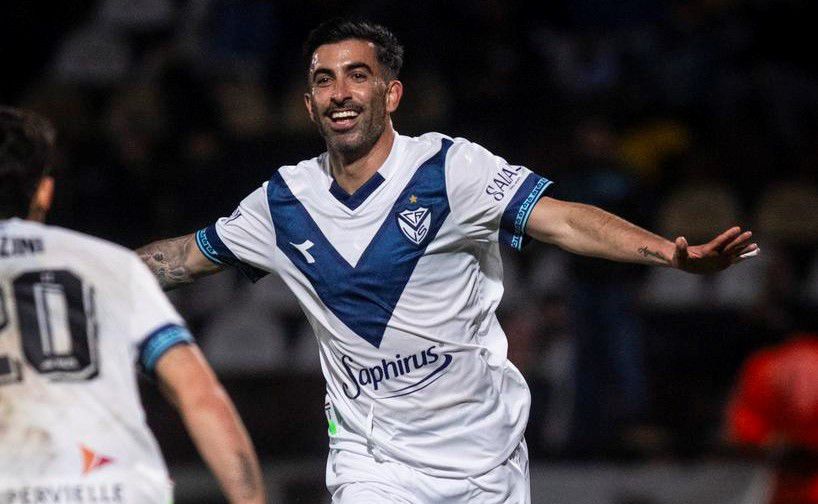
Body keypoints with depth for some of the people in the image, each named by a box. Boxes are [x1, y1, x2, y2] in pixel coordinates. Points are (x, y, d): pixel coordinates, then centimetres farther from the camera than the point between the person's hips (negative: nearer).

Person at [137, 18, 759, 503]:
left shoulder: (451, 167, -10)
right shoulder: (285, 200, 1)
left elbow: (562, 220, -21)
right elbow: (188, 255, 17)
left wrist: (676, 254, -35)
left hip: (485, 450, -2)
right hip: (372, 454, 2)